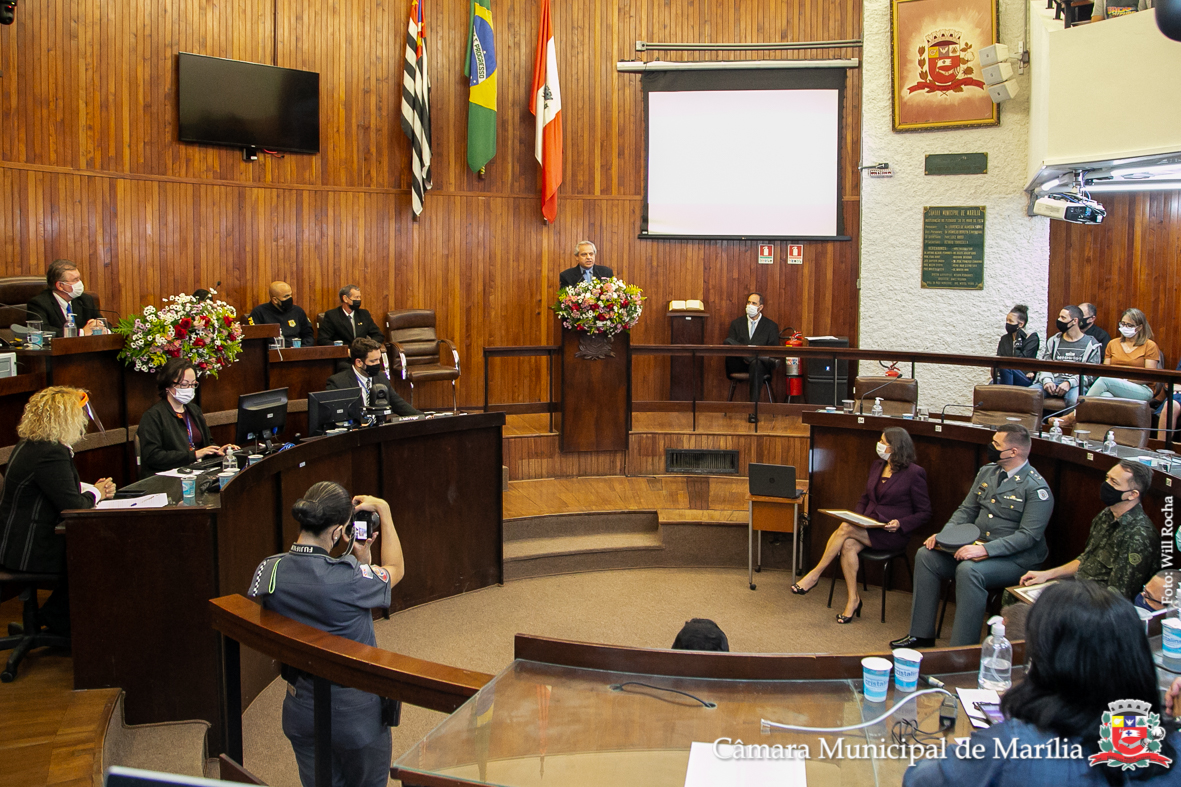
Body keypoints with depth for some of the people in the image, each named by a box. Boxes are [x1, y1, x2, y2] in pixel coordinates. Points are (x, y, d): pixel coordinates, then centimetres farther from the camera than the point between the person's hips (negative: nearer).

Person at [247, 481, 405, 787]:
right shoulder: (349, 578, -28)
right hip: (356, 710, -5)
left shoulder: (268, 571, -12)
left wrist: (358, 559, 1)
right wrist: (383, 510, 2)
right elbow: (395, 569, -5)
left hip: (300, 708, 5)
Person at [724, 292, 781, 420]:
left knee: (756, 365, -41)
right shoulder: (736, 323, 20)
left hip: (759, 362, -1)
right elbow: (727, 345, 9)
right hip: (739, 365, 1)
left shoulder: (771, 326, 15)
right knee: (728, 341, -26)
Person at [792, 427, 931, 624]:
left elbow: (925, 513, -3)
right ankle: (853, 599, -19)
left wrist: (900, 523, -19)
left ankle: (815, 574, -17)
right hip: (868, 527, 6)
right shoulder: (877, 466, 13)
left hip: (892, 534, -6)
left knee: (845, 528, -28)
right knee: (848, 546, -28)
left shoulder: (914, 473, -7)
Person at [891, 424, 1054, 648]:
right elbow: (967, 510, 14)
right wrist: (943, 535, -4)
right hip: (977, 548, 8)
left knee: (969, 570, -34)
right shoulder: (987, 472, 9)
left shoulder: (1036, 487, -14)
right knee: (926, 555, -7)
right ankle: (921, 635, -3)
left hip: (1015, 559, -8)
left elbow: (1028, 536, -21)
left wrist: (986, 549, -30)